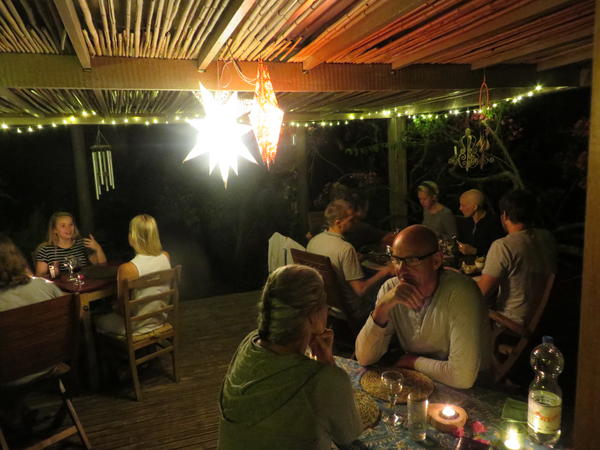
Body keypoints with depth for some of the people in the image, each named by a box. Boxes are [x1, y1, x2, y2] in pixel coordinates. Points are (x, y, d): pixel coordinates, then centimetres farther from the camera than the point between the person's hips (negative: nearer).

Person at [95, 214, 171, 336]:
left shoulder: (127, 269, -29)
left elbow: (122, 307, -13)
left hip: (137, 326, -6)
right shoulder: (165, 257, -14)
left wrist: (115, 307, 6)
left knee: (97, 320, 22)